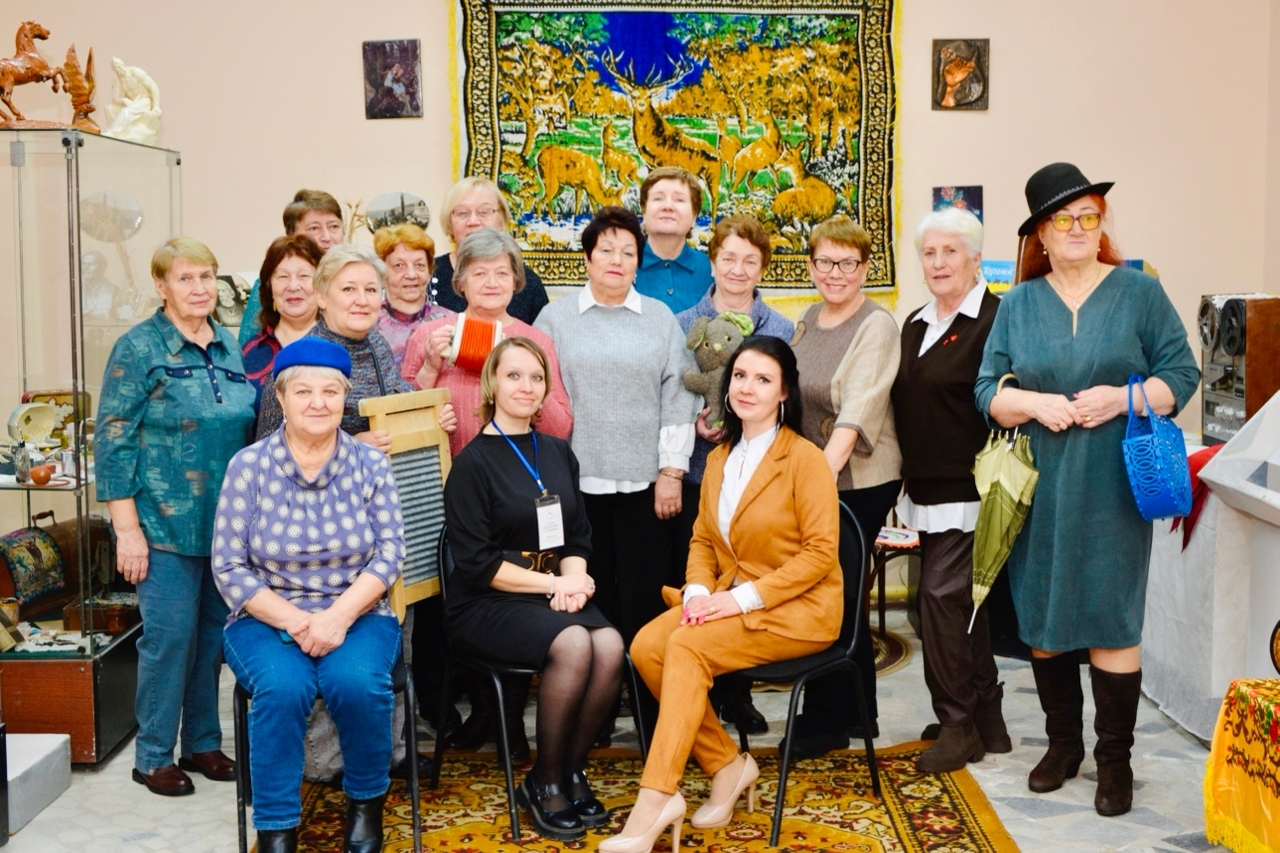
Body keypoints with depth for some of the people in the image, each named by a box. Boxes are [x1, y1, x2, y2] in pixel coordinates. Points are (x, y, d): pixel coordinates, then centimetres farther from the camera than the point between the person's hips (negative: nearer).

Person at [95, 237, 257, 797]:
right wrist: (127, 528, -13)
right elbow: (114, 441, -9)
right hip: (166, 524, -5)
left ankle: (203, 743, 25)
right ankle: (153, 756, 13)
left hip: (226, 522, 6)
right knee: (169, 636, -2)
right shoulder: (139, 348, -7)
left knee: (213, 635, 11)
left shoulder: (230, 348, 10)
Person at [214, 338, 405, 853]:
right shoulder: (248, 467, -2)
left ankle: (366, 803, -2)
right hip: (267, 619, -1)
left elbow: (390, 552, -5)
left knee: (357, 680, -30)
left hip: (356, 616, 1)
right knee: (284, 686, -32)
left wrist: (338, 616, -20)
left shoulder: (370, 465, 2)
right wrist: (294, 621, -17)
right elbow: (229, 567, -4)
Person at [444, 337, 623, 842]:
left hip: (555, 596, 5)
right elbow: (476, 564, -10)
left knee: (610, 646, -25)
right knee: (573, 644, -31)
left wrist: (574, 581, -8)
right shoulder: (474, 463, -4)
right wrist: (553, 583, -15)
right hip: (487, 605, -5)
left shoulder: (557, 454, 14)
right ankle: (545, 784, -11)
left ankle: (572, 770, -5)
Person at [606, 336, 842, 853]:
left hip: (796, 608, -6)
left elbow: (820, 553, -14)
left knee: (687, 647, -28)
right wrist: (698, 591, -8)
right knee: (646, 646, -18)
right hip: (729, 601, 7)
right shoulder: (719, 459, 11)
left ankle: (655, 801, -26)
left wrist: (745, 596, -21)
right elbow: (702, 540, 14)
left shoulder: (805, 459, -10)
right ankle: (727, 765, -6)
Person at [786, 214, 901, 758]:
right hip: (810, 476, 7)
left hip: (859, 480, -7)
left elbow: (855, 413, -24)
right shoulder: (809, 321, 10)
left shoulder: (877, 326, -13)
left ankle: (825, 722, 14)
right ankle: (856, 713, 29)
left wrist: (821, 477, -34)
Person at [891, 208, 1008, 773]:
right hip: (928, 489, 8)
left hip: (969, 490, -8)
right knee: (964, 600, 13)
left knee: (942, 593, -10)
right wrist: (907, 486, 20)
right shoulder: (916, 325, 15)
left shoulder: (993, 320, -11)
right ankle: (987, 723, 23)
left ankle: (957, 724, 3)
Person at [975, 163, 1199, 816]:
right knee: (1041, 620, 8)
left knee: (1111, 622, -1)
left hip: (1112, 489, -2)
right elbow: (988, 392, 6)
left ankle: (1115, 759, 14)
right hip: (1039, 490, 3)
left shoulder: (1139, 292, 2)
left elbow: (1181, 375, 0)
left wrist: (1123, 398, -16)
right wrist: (1032, 403, -13)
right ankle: (1062, 744, 26)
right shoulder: (1018, 304, 8)